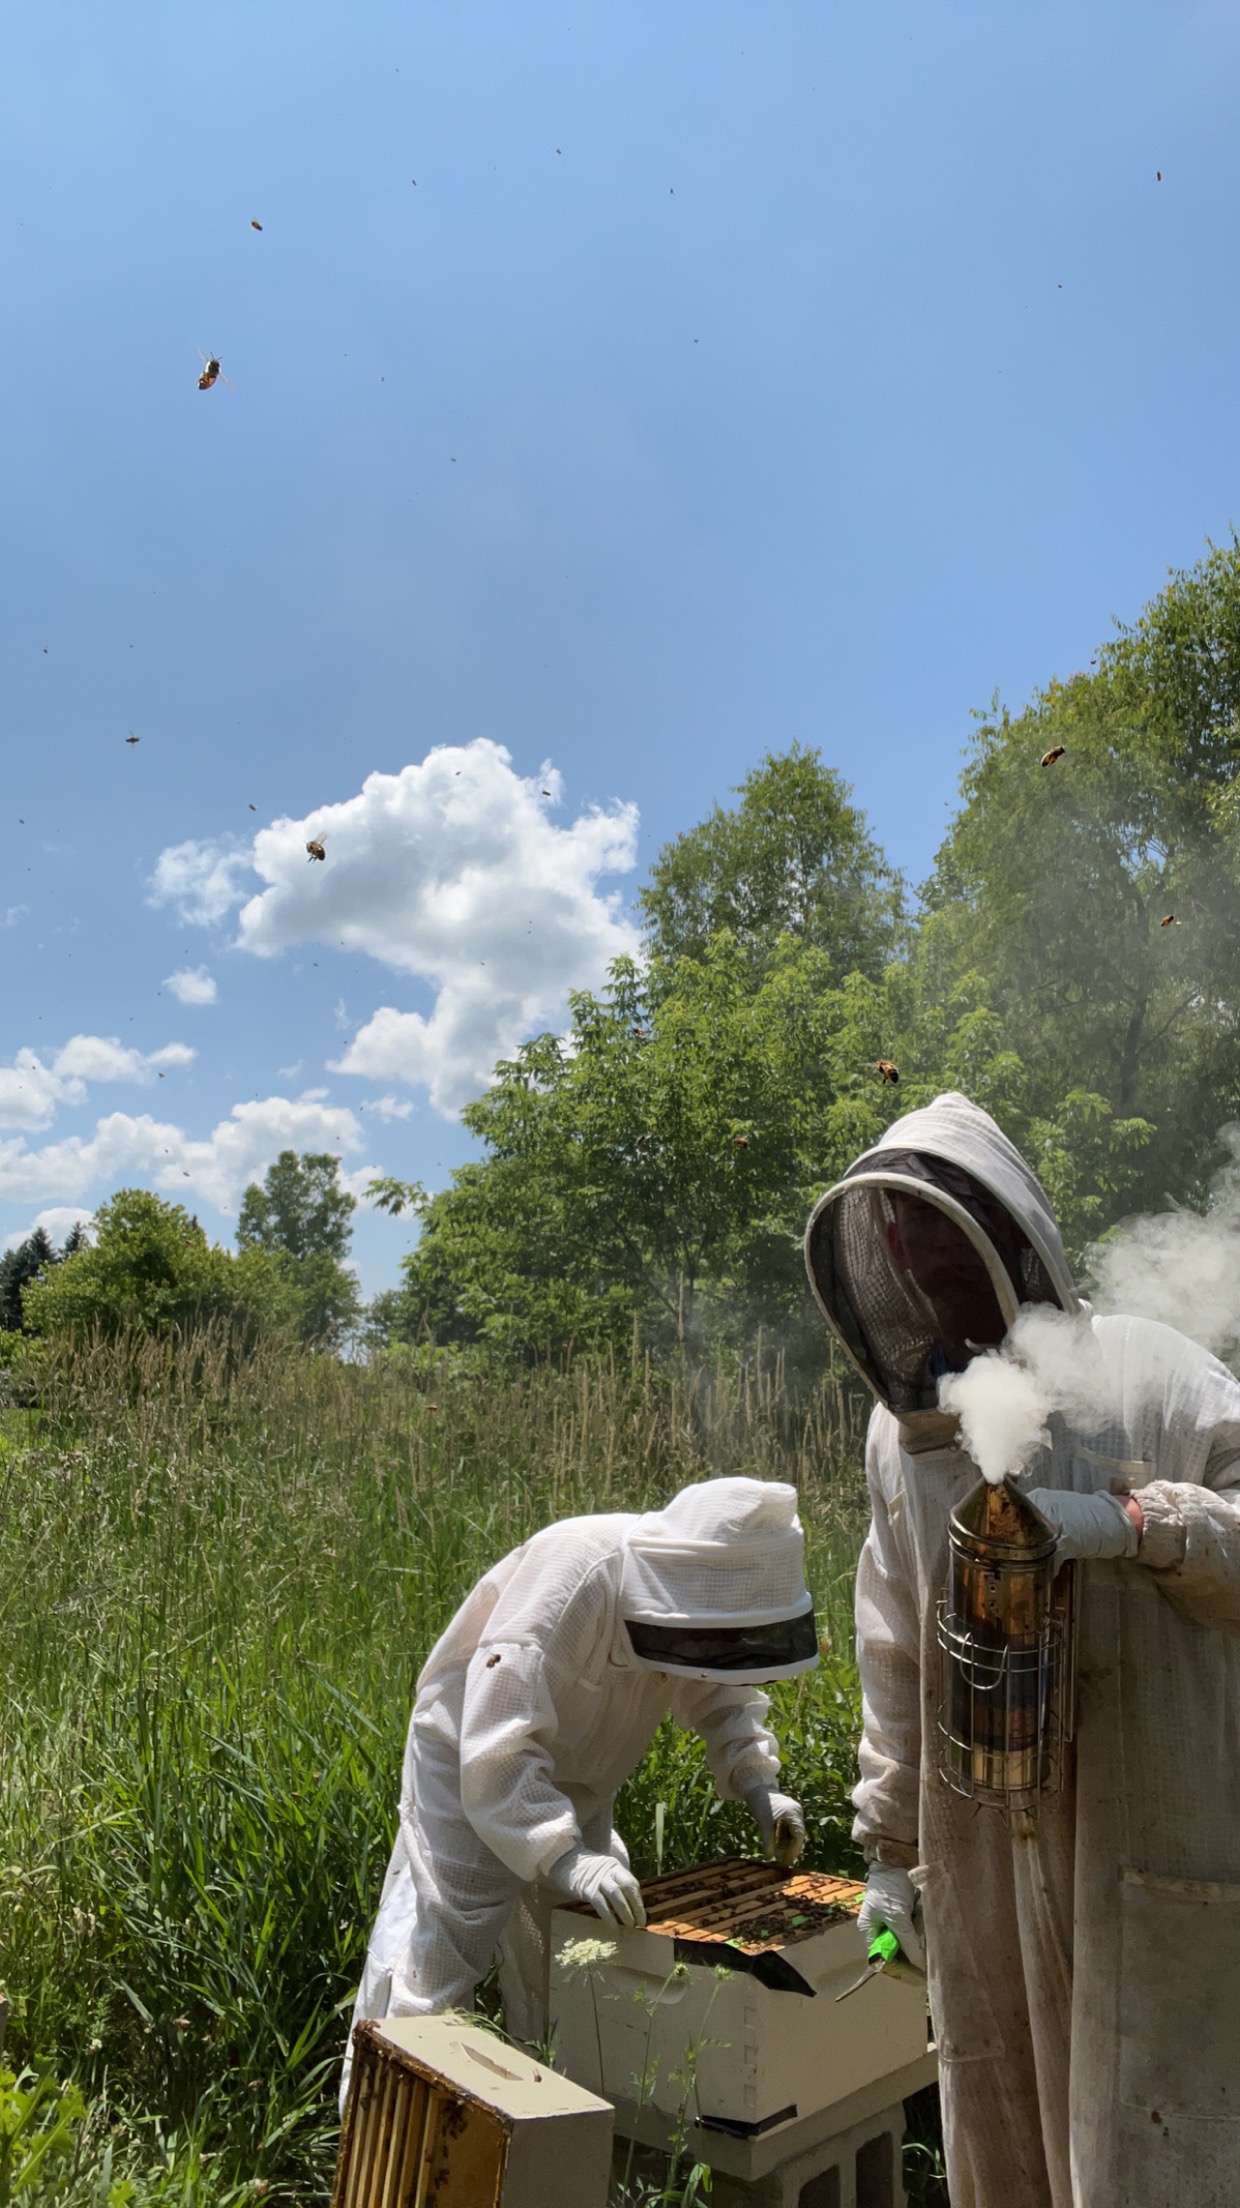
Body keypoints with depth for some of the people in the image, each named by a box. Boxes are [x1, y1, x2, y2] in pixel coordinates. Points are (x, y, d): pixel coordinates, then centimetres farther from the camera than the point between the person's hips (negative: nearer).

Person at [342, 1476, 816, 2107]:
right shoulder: (569, 1579, -40)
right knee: (430, 1968, -4)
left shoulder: (694, 1590, -17)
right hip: (467, 1767, -7)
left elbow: (722, 1695, 1)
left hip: (574, 1783, 7)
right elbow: (495, 1750, -43)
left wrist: (756, 1782, -14)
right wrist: (569, 1860, -50)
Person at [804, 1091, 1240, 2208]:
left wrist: (1138, 1522, -28)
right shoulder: (902, 1426, 7)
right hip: (983, 1855, 5)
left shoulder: (1148, 1376, -9)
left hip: (1147, 1847, -4)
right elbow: (895, 1657, 12)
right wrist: (889, 1844, 13)